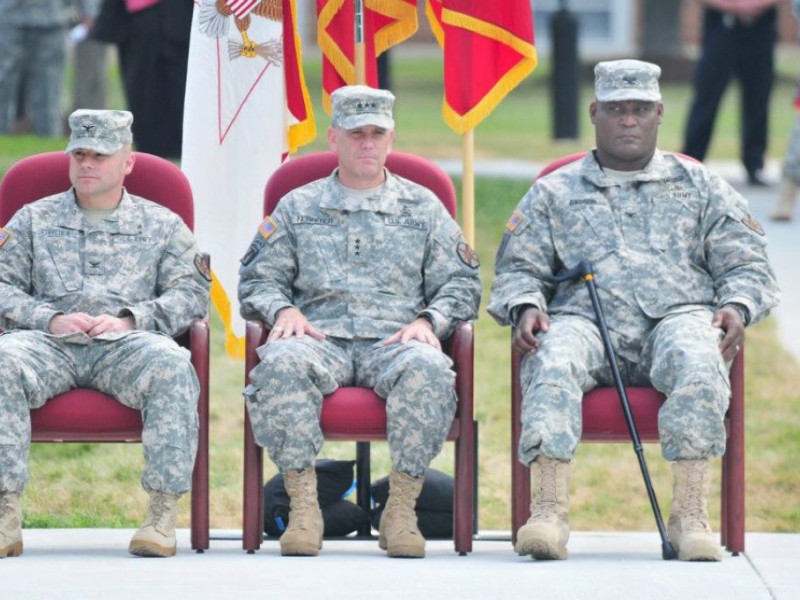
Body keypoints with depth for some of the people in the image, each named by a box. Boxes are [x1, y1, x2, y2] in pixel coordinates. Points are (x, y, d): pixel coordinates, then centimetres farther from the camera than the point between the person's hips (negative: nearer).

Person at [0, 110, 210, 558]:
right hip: (49, 344, 1)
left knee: (171, 363, -36)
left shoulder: (162, 225, 21)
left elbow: (191, 291, 9)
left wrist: (131, 319, -8)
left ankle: (164, 511, -35)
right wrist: (48, 319, -7)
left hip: (125, 345, -1)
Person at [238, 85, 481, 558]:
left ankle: (402, 508, -31)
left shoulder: (423, 208, 19)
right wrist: (283, 310, -5)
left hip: (394, 342, 0)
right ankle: (303, 505, -32)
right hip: (320, 338, 0)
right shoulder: (298, 207, 21)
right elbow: (258, 279, 18)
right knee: (282, 361, -37)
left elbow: (461, 284, 15)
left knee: (428, 369, -38)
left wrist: (428, 321, -5)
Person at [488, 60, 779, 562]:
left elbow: (747, 265, 17)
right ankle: (549, 511, -45)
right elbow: (518, 268, 17)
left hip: (677, 316, 0)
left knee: (699, 366, -38)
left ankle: (691, 514, -40)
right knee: (552, 366, -36)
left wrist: (736, 307, -6)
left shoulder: (699, 186, 23)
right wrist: (526, 307, -7)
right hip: (585, 321, 0)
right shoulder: (555, 192, 24)